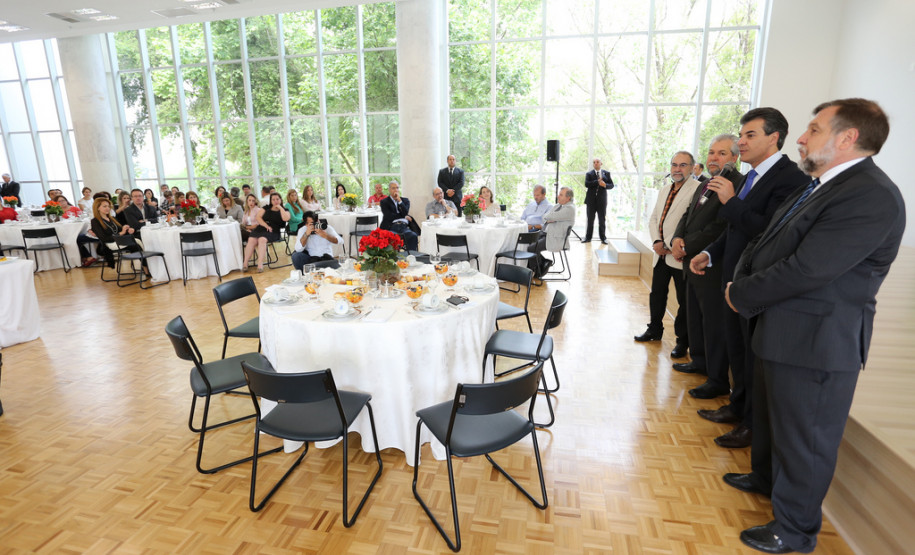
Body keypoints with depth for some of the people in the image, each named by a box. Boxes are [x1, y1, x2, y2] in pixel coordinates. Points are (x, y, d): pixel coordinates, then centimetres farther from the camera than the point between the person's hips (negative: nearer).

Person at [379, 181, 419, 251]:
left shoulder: (405, 200, 22)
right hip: (392, 227, -2)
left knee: (413, 236, -31)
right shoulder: (384, 202, 14)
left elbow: (405, 213, 3)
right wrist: (404, 217, 3)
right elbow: (388, 216, -1)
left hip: (404, 226, 2)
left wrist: (399, 200, -2)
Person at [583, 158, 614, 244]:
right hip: (591, 200, 0)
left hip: (602, 200, 1)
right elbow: (586, 184, -12)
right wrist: (598, 182, -20)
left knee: (602, 220, 4)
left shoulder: (606, 173, 9)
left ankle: (603, 238, 12)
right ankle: (588, 238, 13)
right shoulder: (589, 174, 5)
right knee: (590, 220, 5)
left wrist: (605, 185, -17)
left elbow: (611, 185, 4)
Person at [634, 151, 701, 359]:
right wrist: (656, 242, -1)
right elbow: (653, 218, 15)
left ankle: (683, 341, 18)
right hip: (662, 253, 8)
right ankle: (655, 330, 34)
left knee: (684, 300, 4)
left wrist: (675, 246, -16)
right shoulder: (664, 191, 15)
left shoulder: (698, 190, -12)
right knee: (657, 293, 18)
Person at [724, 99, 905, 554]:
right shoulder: (818, 186, 10)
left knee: (804, 436, 8)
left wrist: (741, 295, -14)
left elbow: (805, 270, -27)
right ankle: (772, 478, 51)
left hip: (816, 341, -9)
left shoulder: (870, 196, -22)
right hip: (784, 330, 9)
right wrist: (741, 282, -6)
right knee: (776, 419, 27)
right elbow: (764, 243, 11)